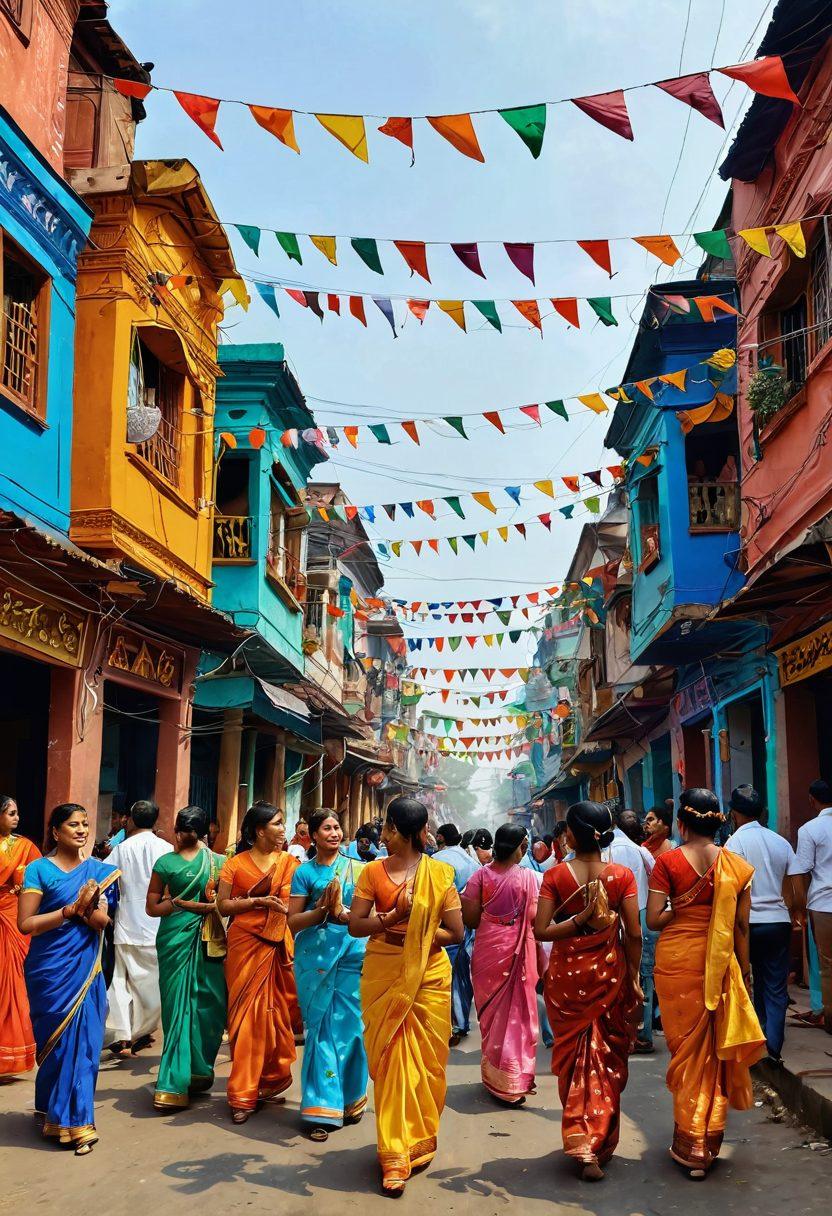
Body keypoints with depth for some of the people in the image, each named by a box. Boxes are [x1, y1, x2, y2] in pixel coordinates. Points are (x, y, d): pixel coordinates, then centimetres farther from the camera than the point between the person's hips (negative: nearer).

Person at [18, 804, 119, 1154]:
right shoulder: (39, 869, -5)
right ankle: (58, 1116, 19)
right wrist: (71, 909, -16)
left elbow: (103, 922, 2)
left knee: (84, 1041, 3)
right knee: (58, 1041, 2)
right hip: (50, 969, -3)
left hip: (85, 968, 3)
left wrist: (89, 910, -19)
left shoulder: (98, 870, 7)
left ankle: (75, 1120, 15)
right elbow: (25, 923, -11)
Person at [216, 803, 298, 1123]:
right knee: (247, 1013, 0)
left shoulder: (290, 862, 7)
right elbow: (223, 905, -3)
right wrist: (258, 901, -12)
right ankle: (243, 1094, 8)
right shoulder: (235, 864, 2)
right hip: (245, 944, -1)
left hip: (280, 946, 1)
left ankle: (273, 1077, 22)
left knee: (276, 1011, 3)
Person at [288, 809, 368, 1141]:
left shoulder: (357, 868, 9)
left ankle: (349, 1099, 22)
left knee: (349, 1027, 3)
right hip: (314, 957, -1)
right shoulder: (305, 872, 6)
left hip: (351, 954, 1)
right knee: (321, 1029, 1)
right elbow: (293, 922, 4)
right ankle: (322, 1110, 7)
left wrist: (343, 913, -13)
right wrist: (321, 910, -12)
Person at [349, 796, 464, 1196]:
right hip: (383, 977, 0)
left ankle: (418, 1141, 14)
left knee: (426, 1060, 3)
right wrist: (390, 920, -13)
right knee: (391, 1058, 4)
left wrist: (414, 936, -11)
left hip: (428, 977, 0)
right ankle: (396, 1154, 11)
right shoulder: (372, 872, 0)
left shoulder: (439, 874, -2)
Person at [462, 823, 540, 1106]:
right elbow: (534, 919, -12)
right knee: (517, 1010, 11)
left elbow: (470, 919, -6)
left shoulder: (481, 875, -7)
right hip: (518, 950, -1)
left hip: (488, 949, 1)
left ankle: (494, 1075, 25)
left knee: (491, 1010, 16)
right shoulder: (527, 877, -10)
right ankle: (514, 1080, 17)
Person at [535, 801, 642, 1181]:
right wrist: (634, 977, 4)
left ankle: (582, 1146, 10)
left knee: (574, 1058, 13)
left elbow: (540, 931, -15)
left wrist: (578, 920, -11)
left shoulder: (555, 876, -10)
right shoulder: (622, 875, -8)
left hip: (566, 975, -1)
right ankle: (603, 1142, 24)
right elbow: (634, 934, -6)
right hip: (610, 972, 1)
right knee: (609, 1059, 15)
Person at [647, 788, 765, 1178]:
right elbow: (741, 925, 3)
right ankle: (711, 1141, 23)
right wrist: (744, 971, 11)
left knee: (685, 1048, 9)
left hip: (677, 961, -2)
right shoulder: (736, 865, -1)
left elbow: (653, 919, -12)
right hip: (720, 964, 3)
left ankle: (690, 1144, 15)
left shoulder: (668, 862, -9)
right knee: (715, 1050, 14)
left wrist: (680, 911, 7)